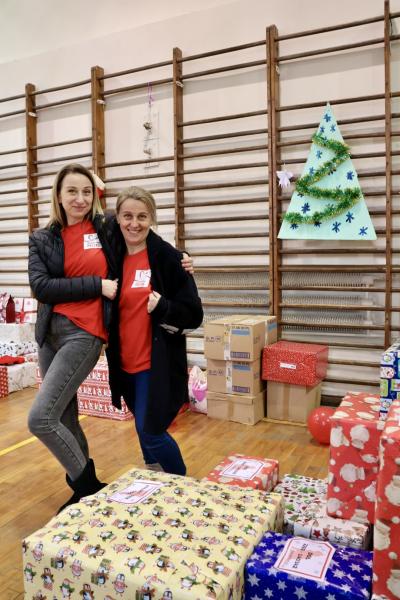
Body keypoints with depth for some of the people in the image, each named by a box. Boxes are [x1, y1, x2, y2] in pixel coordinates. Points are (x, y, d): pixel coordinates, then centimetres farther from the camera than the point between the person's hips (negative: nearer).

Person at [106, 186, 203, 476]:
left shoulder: (168, 257, -12)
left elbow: (194, 315, -12)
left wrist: (162, 308, -29)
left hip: (158, 365, -5)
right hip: (125, 363, 6)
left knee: (151, 433, 0)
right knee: (145, 431, 20)